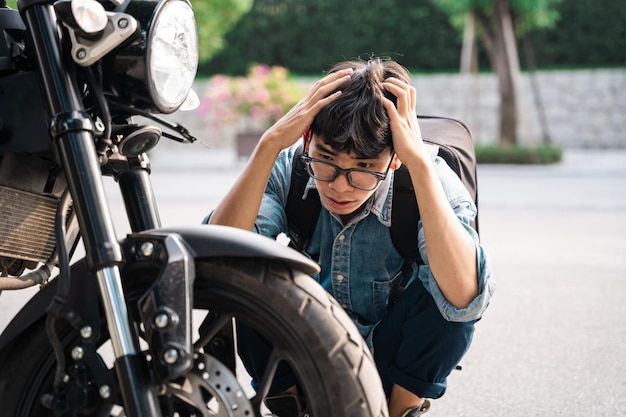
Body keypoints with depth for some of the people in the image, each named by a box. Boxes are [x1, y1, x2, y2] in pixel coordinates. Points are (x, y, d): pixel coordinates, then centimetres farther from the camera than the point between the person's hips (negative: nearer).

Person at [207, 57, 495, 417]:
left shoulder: (429, 179, -23)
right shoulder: (287, 170, -18)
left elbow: (464, 298, -42)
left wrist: (420, 161, -44)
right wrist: (270, 144, -40)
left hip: (392, 362, -1)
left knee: (445, 287, -30)